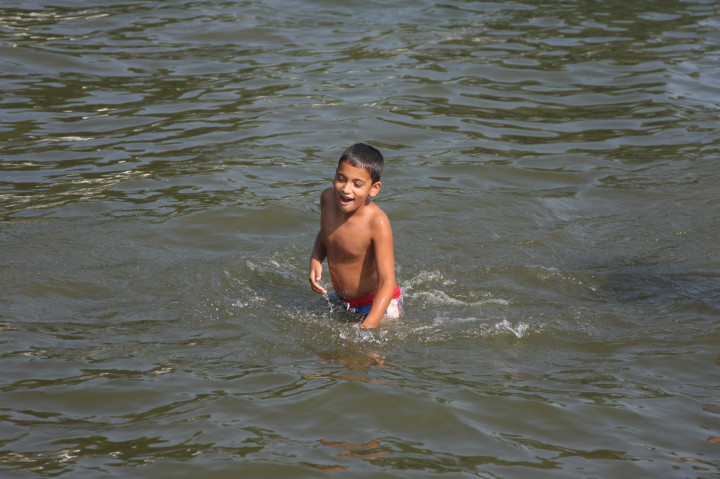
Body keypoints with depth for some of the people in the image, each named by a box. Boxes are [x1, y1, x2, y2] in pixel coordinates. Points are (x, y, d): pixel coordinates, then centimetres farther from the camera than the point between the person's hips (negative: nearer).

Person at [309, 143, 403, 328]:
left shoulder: (377, 223, -32)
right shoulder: (328, 198, -11)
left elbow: (387, 282, -34)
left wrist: (368, 325, -47)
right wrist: (315, 260, -8)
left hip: (377, 304, -6)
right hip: (341, 302, 6)